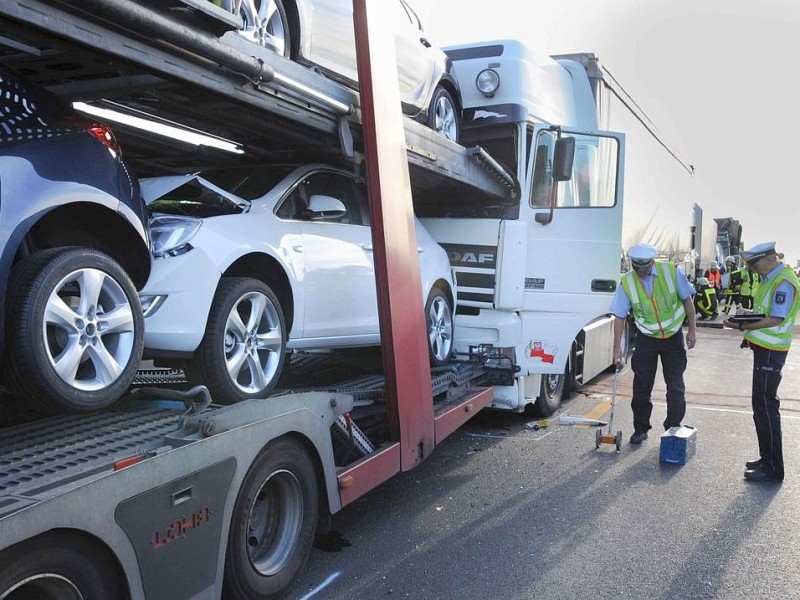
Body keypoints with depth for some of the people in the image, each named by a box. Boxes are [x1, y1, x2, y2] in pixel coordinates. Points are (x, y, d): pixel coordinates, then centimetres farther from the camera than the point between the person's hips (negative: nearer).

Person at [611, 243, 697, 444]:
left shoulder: (672, 272, -14)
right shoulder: (626, 282, -13)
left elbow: (687, 300, -2)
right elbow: (620, 317, -8)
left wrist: (692, 330, -2)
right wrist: (617, 347, -10)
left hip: (673, 337, 0)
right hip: (646, 338, 0)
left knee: (676, 387, 3)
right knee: (641, 386, 2)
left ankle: (673, 429, 17)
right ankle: (640, 429, 15)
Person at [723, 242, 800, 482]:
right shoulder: (770, 279, 14)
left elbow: (776, 319, -23)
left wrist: (742, 326, -22)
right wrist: (749, 332, 3)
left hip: (770, 352, -10)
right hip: (763, 348, 10)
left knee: (765, 404, -8)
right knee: (763, 403, 16)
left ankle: (772, 468, -2)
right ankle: (767, 458, 26)